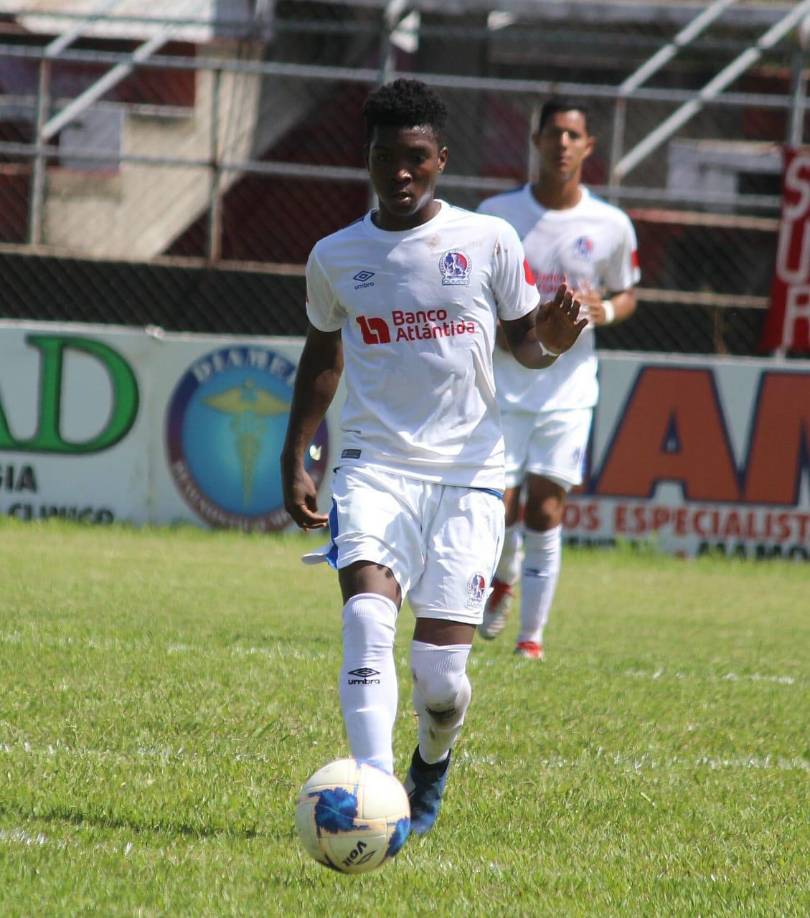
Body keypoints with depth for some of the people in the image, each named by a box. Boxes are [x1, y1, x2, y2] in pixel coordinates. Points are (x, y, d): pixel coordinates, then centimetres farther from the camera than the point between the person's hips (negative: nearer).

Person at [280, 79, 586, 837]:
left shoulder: (488, 241, 2)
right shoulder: (335, 258, 6)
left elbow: (523, 344, 10)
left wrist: (550, 339, -14)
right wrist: (294, 459, 15)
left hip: (467, 472, -1)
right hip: (375, 466, 1)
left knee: (441, 672, -5)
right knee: (367, 613, -26)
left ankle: (432, 760, 29)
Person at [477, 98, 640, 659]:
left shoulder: (611, 226, 0)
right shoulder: (497, 213, 0)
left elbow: (626, 295, 13)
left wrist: (604, 311, -10)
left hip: (568, 388, 0)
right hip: (503, 386, 0)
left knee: (545, 515, -7)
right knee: (500, 512, -4)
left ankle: (532, 635, 3)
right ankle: (503, 581, 30)